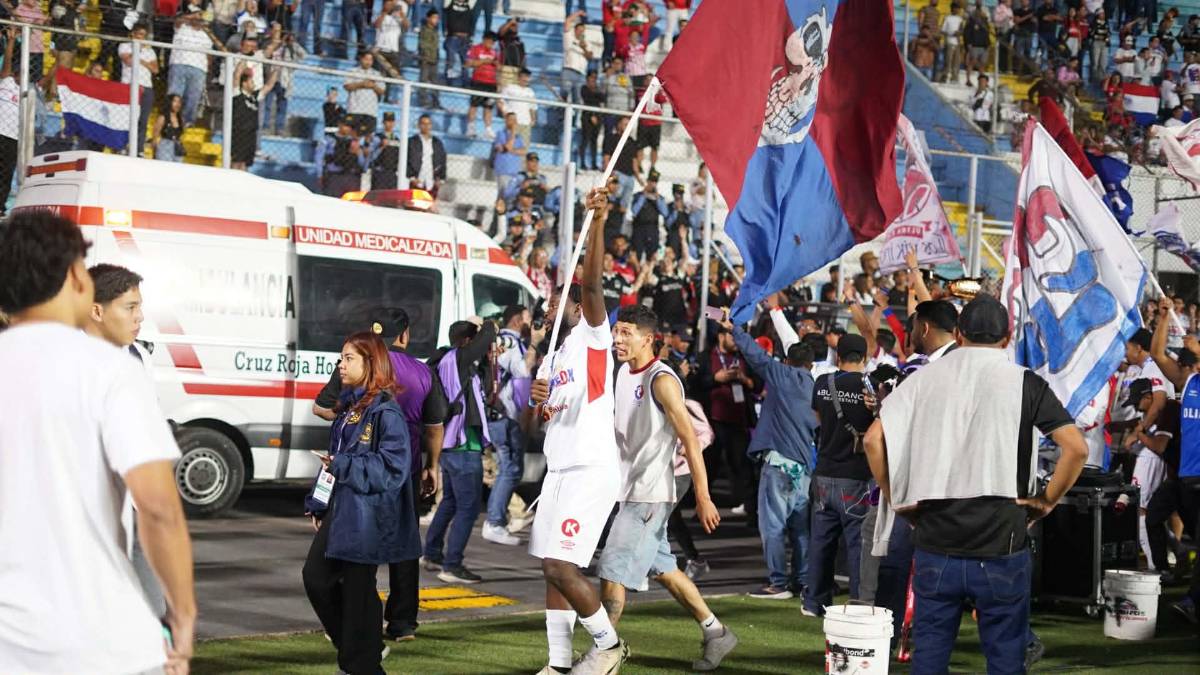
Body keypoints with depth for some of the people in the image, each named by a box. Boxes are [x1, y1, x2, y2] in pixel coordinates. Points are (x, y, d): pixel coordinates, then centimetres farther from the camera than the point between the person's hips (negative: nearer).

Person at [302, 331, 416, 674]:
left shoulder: (386, 412, -14)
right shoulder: (348, 406, 13)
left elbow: (392, 468, -18)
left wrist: (343, 465, -16)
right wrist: (317, 503, 16)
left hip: (366, 513, -9)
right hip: (338, 508, 9)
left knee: (357, 588, -1)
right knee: (316, 576, 7)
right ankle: (354, 647, 23)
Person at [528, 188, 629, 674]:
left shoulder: (592, 337, -3)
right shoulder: (552, 358, 21)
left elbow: (591, 283, -20)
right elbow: (531, 425, 19)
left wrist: (597, 223, -33)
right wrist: (534, 401, -4)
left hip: (592, 470, -9)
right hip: (559, 470, 9)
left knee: (561, 566, -13)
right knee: (553, 570, 8)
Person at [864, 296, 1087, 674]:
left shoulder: (924, 378, 4)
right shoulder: (1024, 383, -1)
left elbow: (874, 439, -2)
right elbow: (1076, 448, -10)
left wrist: (896, 500, 6)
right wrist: (1047, 501, 0)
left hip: (935, 544, 2)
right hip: (1000, 547, -2)